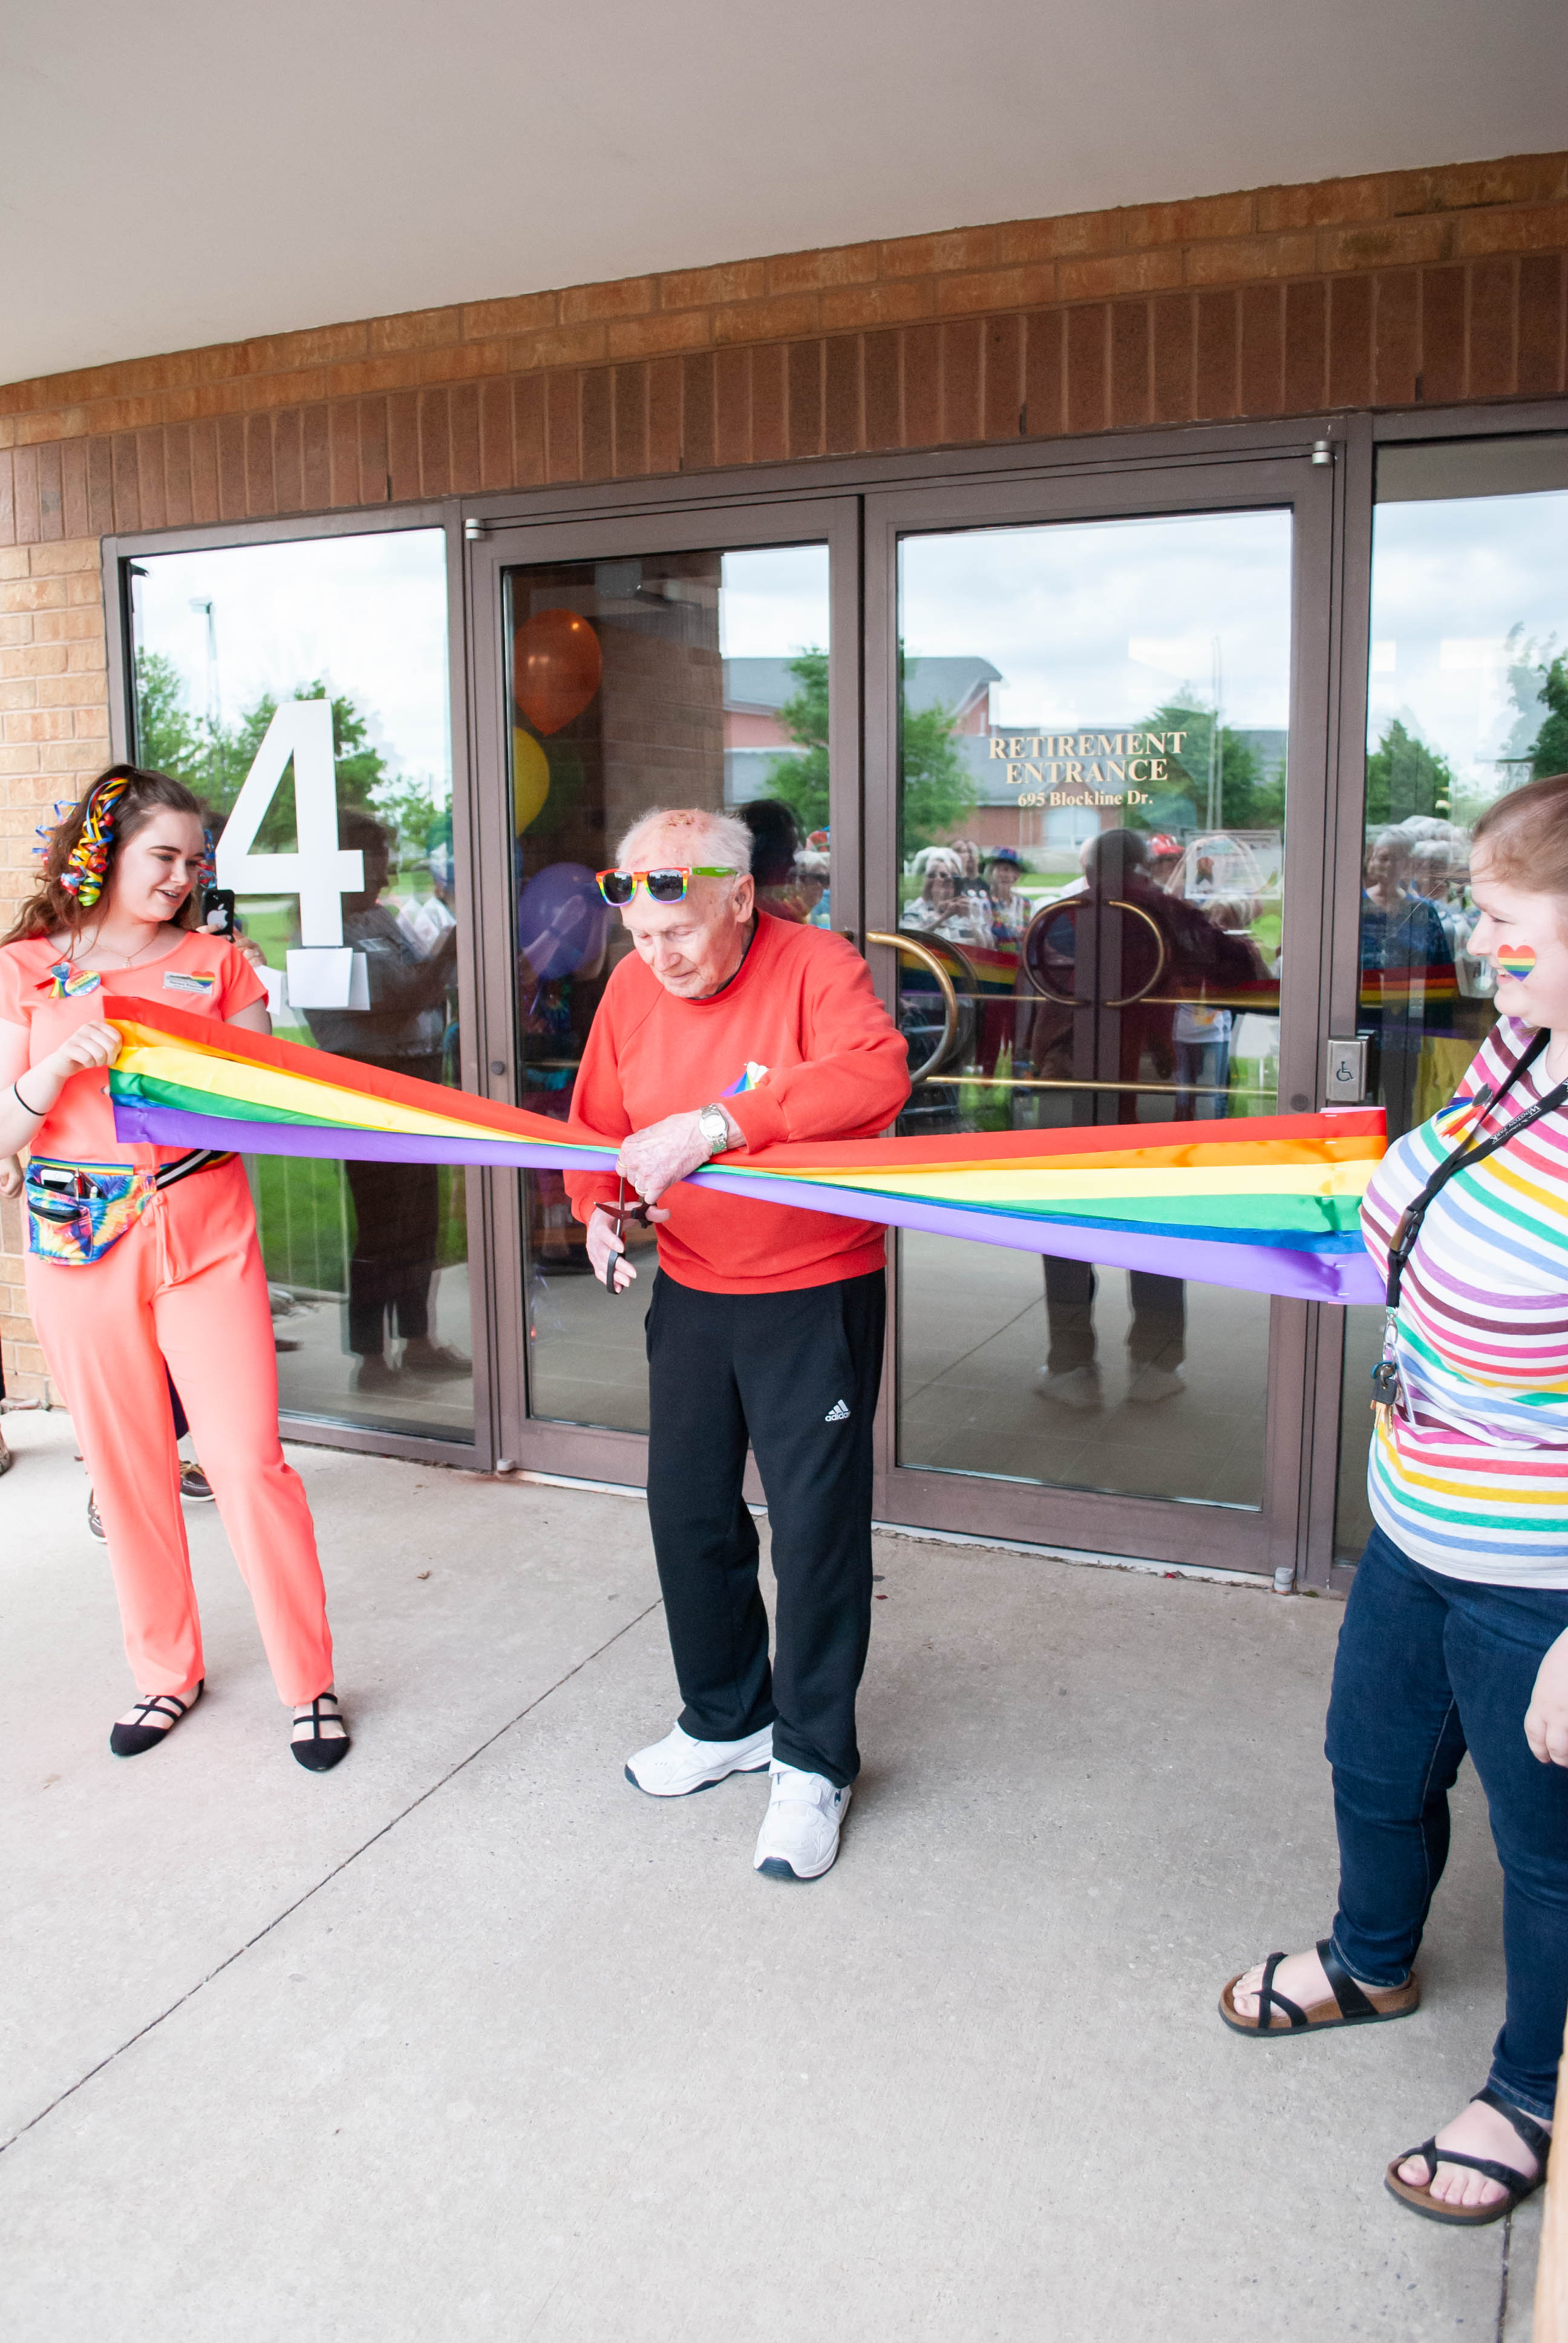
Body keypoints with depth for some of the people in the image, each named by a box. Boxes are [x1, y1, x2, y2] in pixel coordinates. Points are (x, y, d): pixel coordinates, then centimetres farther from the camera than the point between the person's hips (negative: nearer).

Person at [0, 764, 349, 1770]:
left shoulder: (218, 963, 6)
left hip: (206, 1237, -1)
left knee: (250, 1460, -3)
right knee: (128, 1468, 9)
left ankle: (310, 1683, 12)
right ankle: (168, 1671, 29)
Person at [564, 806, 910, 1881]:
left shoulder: (815, 966, -16)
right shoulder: (632, 989, 1)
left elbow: (877, 1077, -35)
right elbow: (597, 1123, 11)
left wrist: (716, 1124, -40)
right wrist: (598, 1208, -10)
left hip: (815, 1296, -5)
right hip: (692, 1295, 6)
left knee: (816, 1523, 0)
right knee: (689, 1510, 12)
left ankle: (813, 1761, 17)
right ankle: (727, 1719, 34)